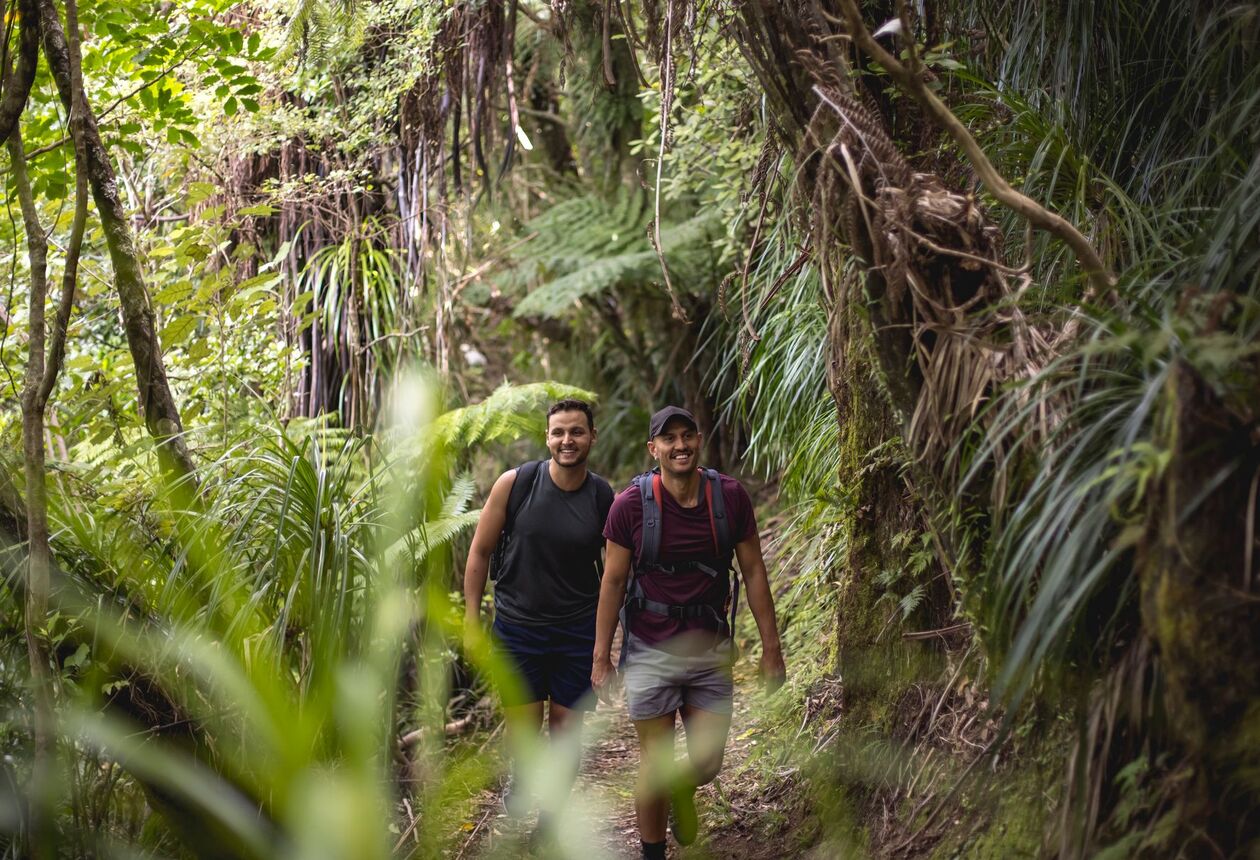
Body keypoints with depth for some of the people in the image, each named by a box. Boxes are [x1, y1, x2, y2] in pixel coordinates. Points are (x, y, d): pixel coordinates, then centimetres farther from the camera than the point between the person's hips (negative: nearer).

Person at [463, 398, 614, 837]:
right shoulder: (515, 484, -9)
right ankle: (520, 774, 34)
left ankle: (550, 820, 26)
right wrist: (472, 623, -2)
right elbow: (480, 553, -1)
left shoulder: (603, 498, -5)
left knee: (566, 728, 8)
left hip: (578, 632, 1)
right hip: (517, 626, -1)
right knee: (522, 731, 2)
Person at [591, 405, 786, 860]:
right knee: (655, 767, 4)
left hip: (711, 650, 2)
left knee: (707, 763, 10)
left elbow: (754, 572, 1)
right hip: (651, 652, -2)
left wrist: (771, 646, 1)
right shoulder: (630, 504, -12)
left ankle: (681, 791, 46)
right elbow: (612, 582, -4)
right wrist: (601, 658, -3)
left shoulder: (731, 496, -7)